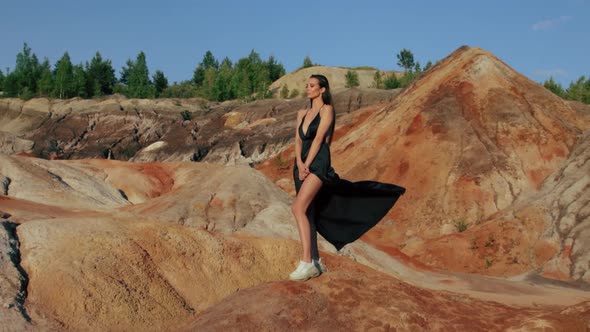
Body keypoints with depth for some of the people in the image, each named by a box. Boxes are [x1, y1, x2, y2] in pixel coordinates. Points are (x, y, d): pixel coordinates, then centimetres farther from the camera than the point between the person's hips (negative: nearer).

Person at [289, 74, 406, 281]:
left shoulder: (327, 110, -1)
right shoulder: (302, 113, 19)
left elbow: (318, 138, -10)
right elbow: (298, 141, 9)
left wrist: (307, 165, -15)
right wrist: (299, 165, -9)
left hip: (317, 164, -8)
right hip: (301, 165, 8)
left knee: (298, 208, -23)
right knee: (307, 216, 7)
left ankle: (306, 262, -25)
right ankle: (316, 263, 15)